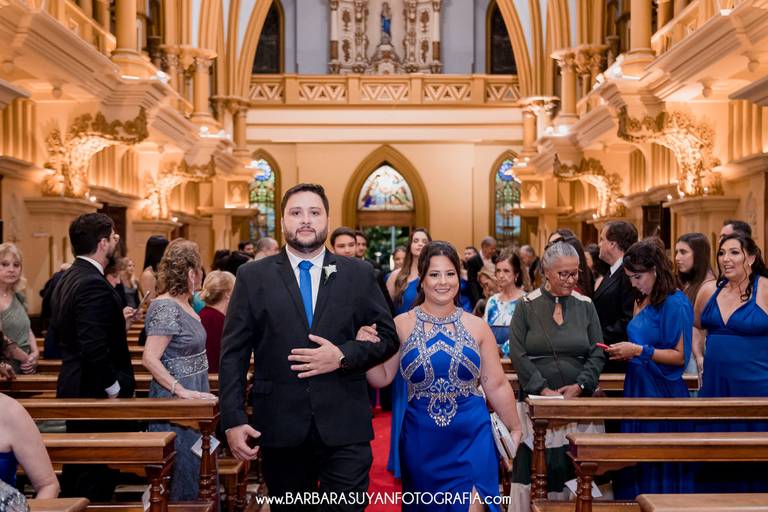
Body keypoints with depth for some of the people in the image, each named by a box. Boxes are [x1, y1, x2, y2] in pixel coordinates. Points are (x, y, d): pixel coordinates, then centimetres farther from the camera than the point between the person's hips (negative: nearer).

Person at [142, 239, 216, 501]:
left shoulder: (184, 304, 9)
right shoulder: (166, 308, -18)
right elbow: (149, 359, -24)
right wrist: (182, 391, -24)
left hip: (191, 397, 9)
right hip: (175, 401, -9)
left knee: (196, 469, 15)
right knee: (184, 473, -1)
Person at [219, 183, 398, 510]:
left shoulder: (359, 274, 5)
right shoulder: (253, 277, 4)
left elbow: (387, 337, 6)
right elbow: (233, 353, 1)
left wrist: (343, 356, -12)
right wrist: (233, 420, -7)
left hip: (344, 428, 0)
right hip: (280, 428, 0)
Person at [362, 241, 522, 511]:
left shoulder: (477, 327, 1)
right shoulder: (402, 325, -2)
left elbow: (496, 386, 6)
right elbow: (382, 378, -2)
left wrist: (515, 429, 8)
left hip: (472, 436, 0)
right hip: (421, 440, 1)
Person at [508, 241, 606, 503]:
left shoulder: (585, 306, 8)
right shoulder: (527, 305, 2)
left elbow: (597, 355, 6)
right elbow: (518, 354, -5)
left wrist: (580, 386, -9)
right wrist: (544, 390, -12)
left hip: (578, 399, 2)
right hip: (537, 400, -2)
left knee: (573, 470, -1)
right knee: (534, 468, -4)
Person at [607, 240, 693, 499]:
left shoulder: (675, 304, -12)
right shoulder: (642, 301, 12)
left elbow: (680, 356, -15)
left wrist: (639, 351, -19)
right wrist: (625, 351, 6)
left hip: (663, 393, -8)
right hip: (638, 389, 8)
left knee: (659, 467, -1)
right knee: (633, 466, 11)